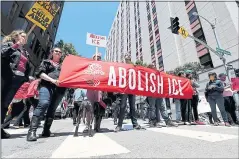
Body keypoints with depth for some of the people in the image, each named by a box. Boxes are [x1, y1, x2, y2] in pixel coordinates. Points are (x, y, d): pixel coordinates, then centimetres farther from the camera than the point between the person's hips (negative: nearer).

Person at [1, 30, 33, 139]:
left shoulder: (25, 52, 25)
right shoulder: (8, 44, 9)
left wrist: (28, 77, 13)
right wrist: (15, 46, -13)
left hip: (18, 79, 5)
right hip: (6, 76, -5)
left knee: (5, 103, 5)